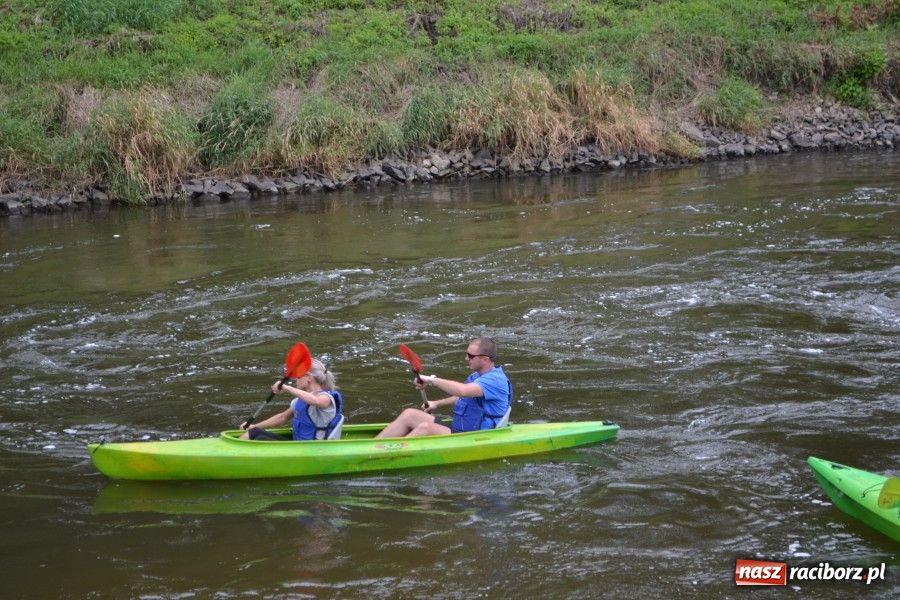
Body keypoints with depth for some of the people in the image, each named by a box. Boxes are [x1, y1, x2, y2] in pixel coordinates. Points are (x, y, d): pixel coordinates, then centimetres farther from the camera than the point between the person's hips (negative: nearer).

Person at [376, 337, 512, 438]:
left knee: (426, 428, -28)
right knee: (409, 414, -2)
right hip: (457, 429, 10)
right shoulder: (477, 376, 15)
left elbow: (463, 391, -35)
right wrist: (437, 403, 21)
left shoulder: (495, 380, -19)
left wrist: (432, 380, -26)